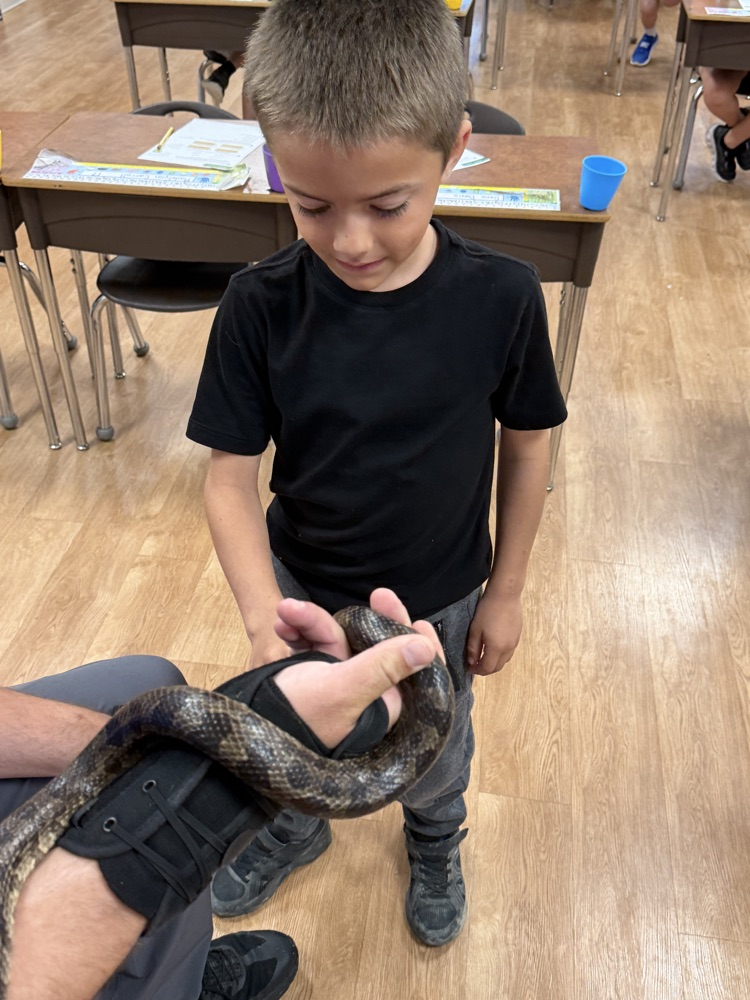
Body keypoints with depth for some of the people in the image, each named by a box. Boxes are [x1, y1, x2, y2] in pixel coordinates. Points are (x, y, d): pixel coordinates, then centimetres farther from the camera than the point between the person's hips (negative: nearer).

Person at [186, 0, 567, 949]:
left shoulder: (502, 298, -23)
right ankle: (292, 828, 62)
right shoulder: (262, 305, -22)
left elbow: (526, 445, -10)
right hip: (302, 584, 1)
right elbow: (230, 472, -17)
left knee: (434, 749, 27)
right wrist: (265, 616, -32)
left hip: (440, 597, 0)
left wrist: (505, 592, -2)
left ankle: (435, 842, 62)